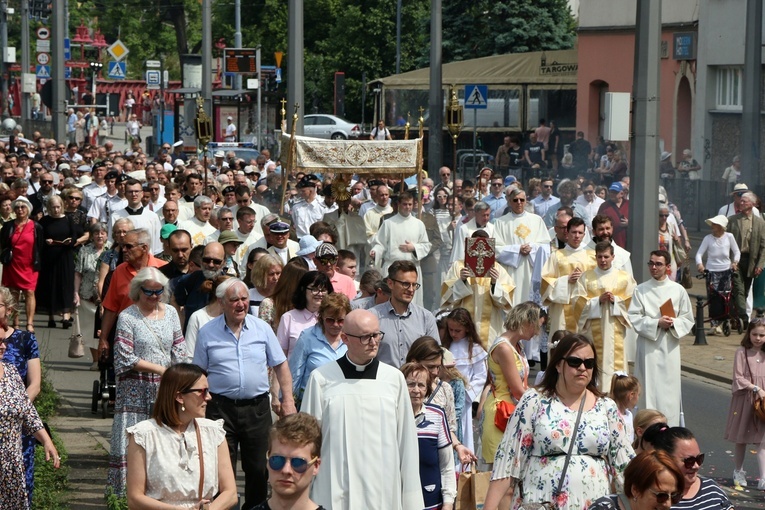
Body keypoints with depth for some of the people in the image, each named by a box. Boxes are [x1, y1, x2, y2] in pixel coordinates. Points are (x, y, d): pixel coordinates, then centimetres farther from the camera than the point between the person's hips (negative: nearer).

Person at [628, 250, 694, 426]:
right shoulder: (641, 290, 4)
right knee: (648, 387, -2)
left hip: (670, 346, 1)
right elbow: (633, 317, -2)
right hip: (648, 346, 0)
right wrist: (656, 323, -14)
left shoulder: (678, 290, 5)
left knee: (669, 388, -1)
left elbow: (688, 319, 8)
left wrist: (673, 323, -12)